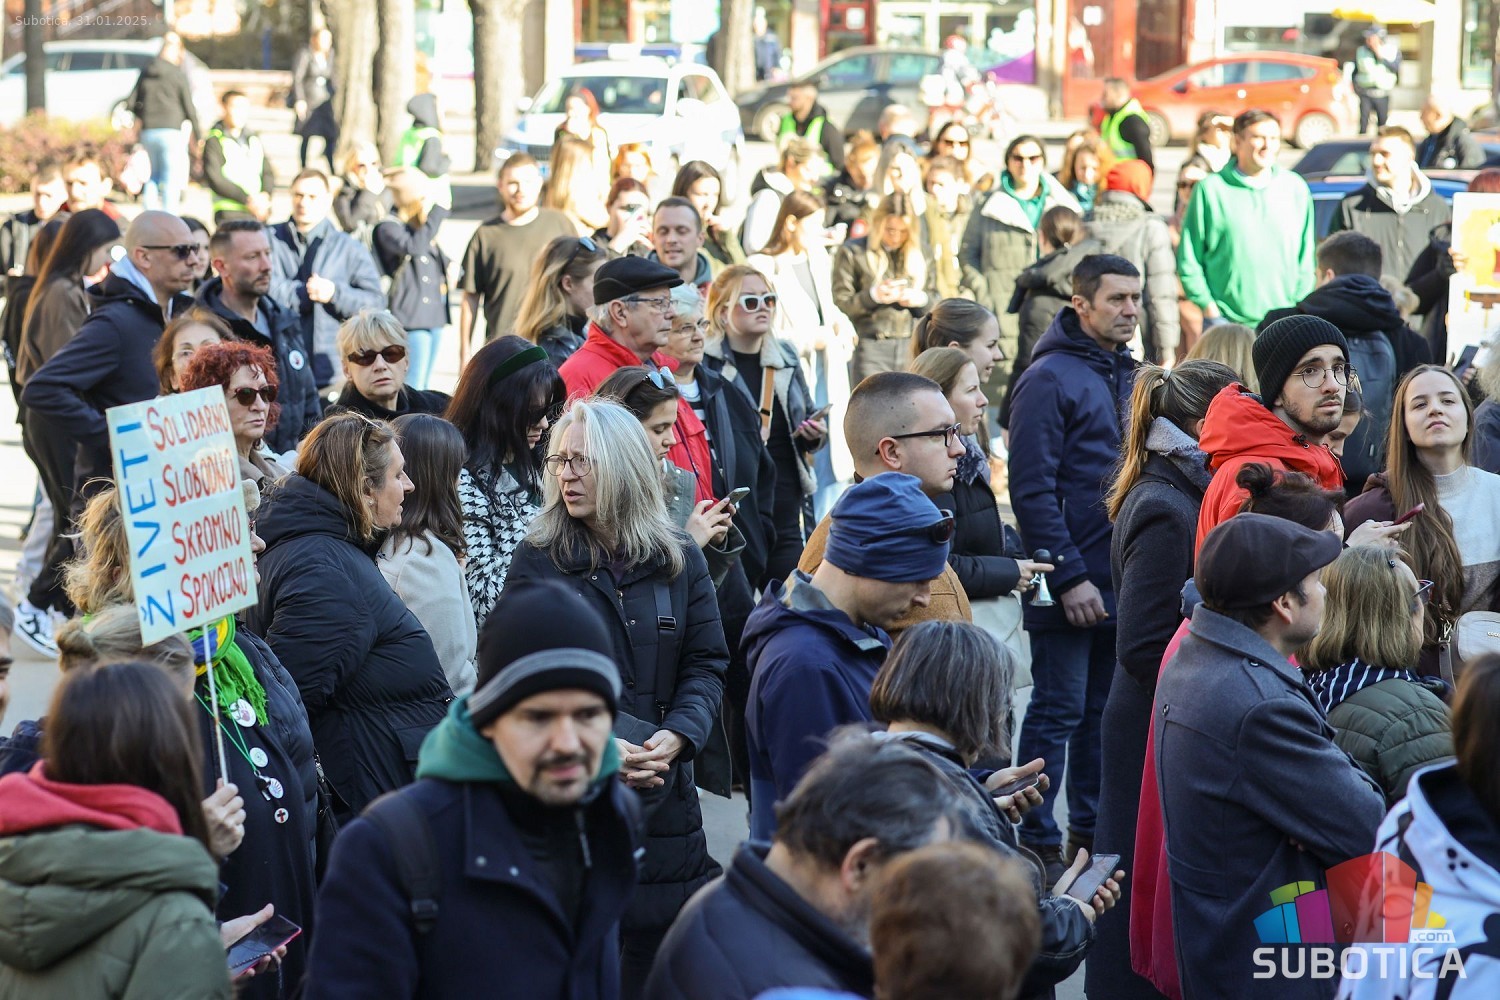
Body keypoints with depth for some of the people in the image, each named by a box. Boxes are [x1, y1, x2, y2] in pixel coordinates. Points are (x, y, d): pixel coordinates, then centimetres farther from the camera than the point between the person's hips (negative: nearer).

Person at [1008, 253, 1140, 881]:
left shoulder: (1127, 376, 13)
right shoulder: (1050, 378, -11)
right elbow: (1032, 490, -16)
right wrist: (1069, 576, -19)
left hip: (1122, 584, 8)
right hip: (1071, 587, -7)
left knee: (1105, 712, 13)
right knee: (1059, 712, -3)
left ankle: (1093, 832, 21)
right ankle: (1039, 844, 4)